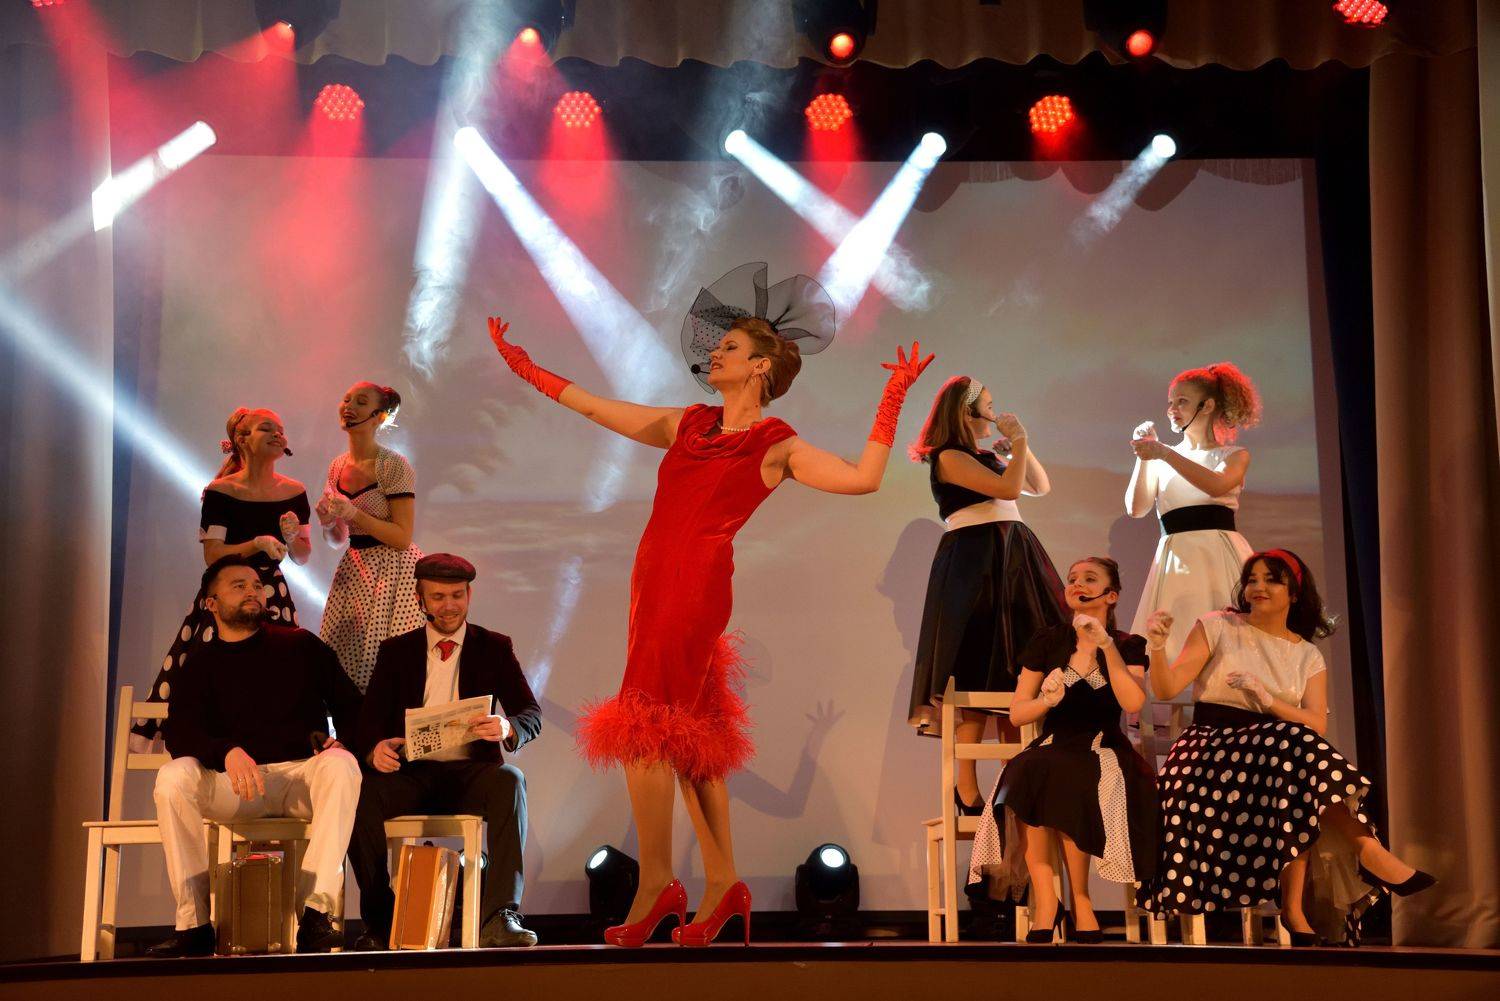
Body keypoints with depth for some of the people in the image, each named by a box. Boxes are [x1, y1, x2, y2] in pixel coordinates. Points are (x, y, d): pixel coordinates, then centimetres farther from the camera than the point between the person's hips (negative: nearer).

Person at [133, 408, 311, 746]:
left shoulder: (294, 492, 4)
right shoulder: (220, 492, -6)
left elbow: (303, 558, 10)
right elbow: (212, 555, -10)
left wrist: (292, 538, -11)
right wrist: (258, 544, -22)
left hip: (273, 598, 3)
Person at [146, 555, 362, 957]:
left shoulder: (300, 645, 14)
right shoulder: (200, 665, 13)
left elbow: (348, 705, 13)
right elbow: (178, 732, -2)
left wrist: (344, 743, -11)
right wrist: (226, 752, -24)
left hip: (303, 774, 0)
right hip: (235, 785, 1)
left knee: (341, 765, -34)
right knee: (173, 776, -29)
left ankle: (316, 913, -40)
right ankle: (193, 924, -25)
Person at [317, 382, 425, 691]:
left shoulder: (393, 465, -11)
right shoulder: (337, 468, 9)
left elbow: (403, 538, -14)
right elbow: (338, 541, 16)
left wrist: (355, 514, -21)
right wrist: (328, 524, -5)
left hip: (392, 571, -6)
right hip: (352, 573, 6)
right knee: (346, 662, 4)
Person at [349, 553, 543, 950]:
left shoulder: (494, 648, 11)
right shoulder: (396, 651, 14)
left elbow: (532, 714, 2)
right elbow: (369, 720, 5)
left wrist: (507, 727, -24)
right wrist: (375, 749, -21)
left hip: (471, 772, -1)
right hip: (412, 774, 1)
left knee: (510, 780, -35)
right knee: (362, 795, -31)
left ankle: (499, 917, -35)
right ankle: (379, 922, -15)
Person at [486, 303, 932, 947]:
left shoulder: (776, 446, 1)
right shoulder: (687, 425, 18)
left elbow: (863, 478, -9)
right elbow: (595, 408, 25)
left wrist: (894, 396, -7)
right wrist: (522, 365, 27)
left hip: (695, 584, -7)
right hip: (656, 580, 7)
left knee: (643, 731, -11)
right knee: (689, 737, 9)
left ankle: (656, 882, -4)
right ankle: (723, 882, 15)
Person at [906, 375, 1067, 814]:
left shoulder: (989, 456, 19)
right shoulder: (949, 457, -5)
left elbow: (1041, 487, 26)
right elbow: (1009, 488, -15)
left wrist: (1020, 445, 17)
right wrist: (1019, 442, -2)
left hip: (1014, 560, 8)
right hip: (974, 563, -8)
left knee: (1015, 674, 3)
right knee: (977, 678, -10)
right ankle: (967, 793, -8)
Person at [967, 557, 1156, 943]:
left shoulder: (1129, 646, 9)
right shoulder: (1048, 642, 12)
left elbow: (1133, 703, -12)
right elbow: (1017, 714, 8)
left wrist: (1107, 646, -15)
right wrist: (1046, 701, -12)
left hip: (1102, 753, -2)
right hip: (1052, 748, 2)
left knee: (1067, 784, -35)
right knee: (1026, 775, -33)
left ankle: (1080, 899, -22)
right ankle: (1044, 899, -31)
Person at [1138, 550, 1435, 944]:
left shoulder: (1308, 657, 14)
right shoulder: (1217, 627, 7)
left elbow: (1317, 725, -1)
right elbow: (1166, 689, -3)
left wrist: (1268, 700, -15)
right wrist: (1158, 647, -21)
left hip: (1280, 756, 3)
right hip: (1212, 750, -3)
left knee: (1301, 790, -33)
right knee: (1298, 747, -32)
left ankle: (1295, 910, -28)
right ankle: (1366, 848, -28)